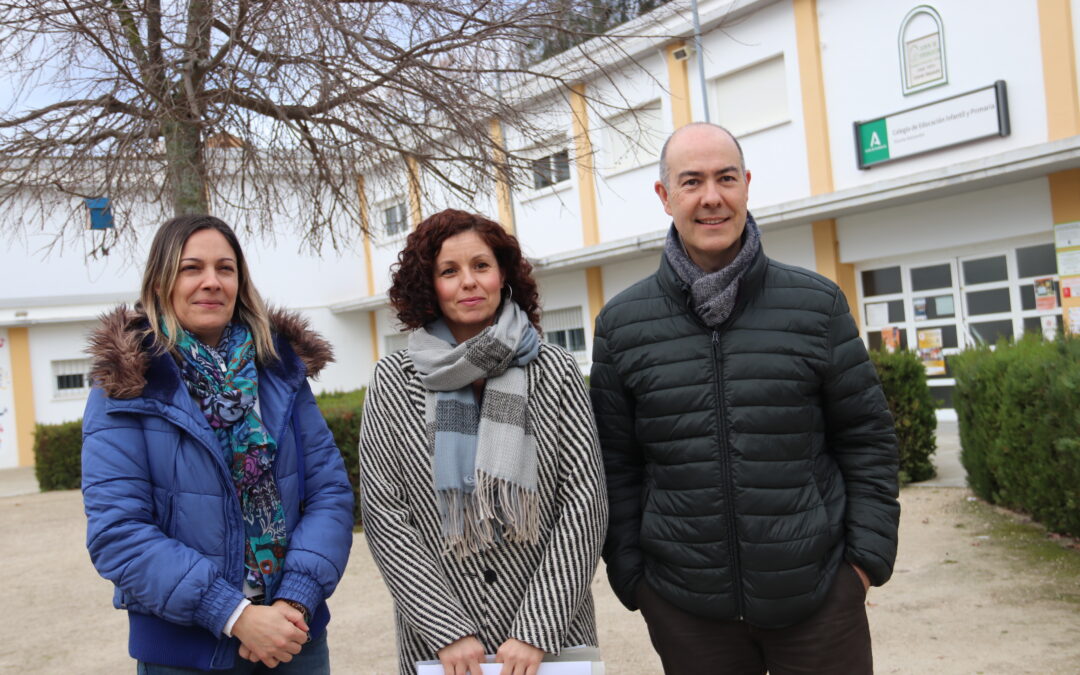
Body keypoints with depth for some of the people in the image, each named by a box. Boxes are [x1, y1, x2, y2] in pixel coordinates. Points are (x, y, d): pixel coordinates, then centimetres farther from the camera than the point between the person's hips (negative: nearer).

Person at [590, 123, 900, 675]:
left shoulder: (816, 303, -1)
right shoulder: (622, 323, 0)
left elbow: (867, 437, 4)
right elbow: (616, 463, 4)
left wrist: (868, 556, -1)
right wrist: (628, 572, 2)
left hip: (820, 593, 0)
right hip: (685, 604, 1)